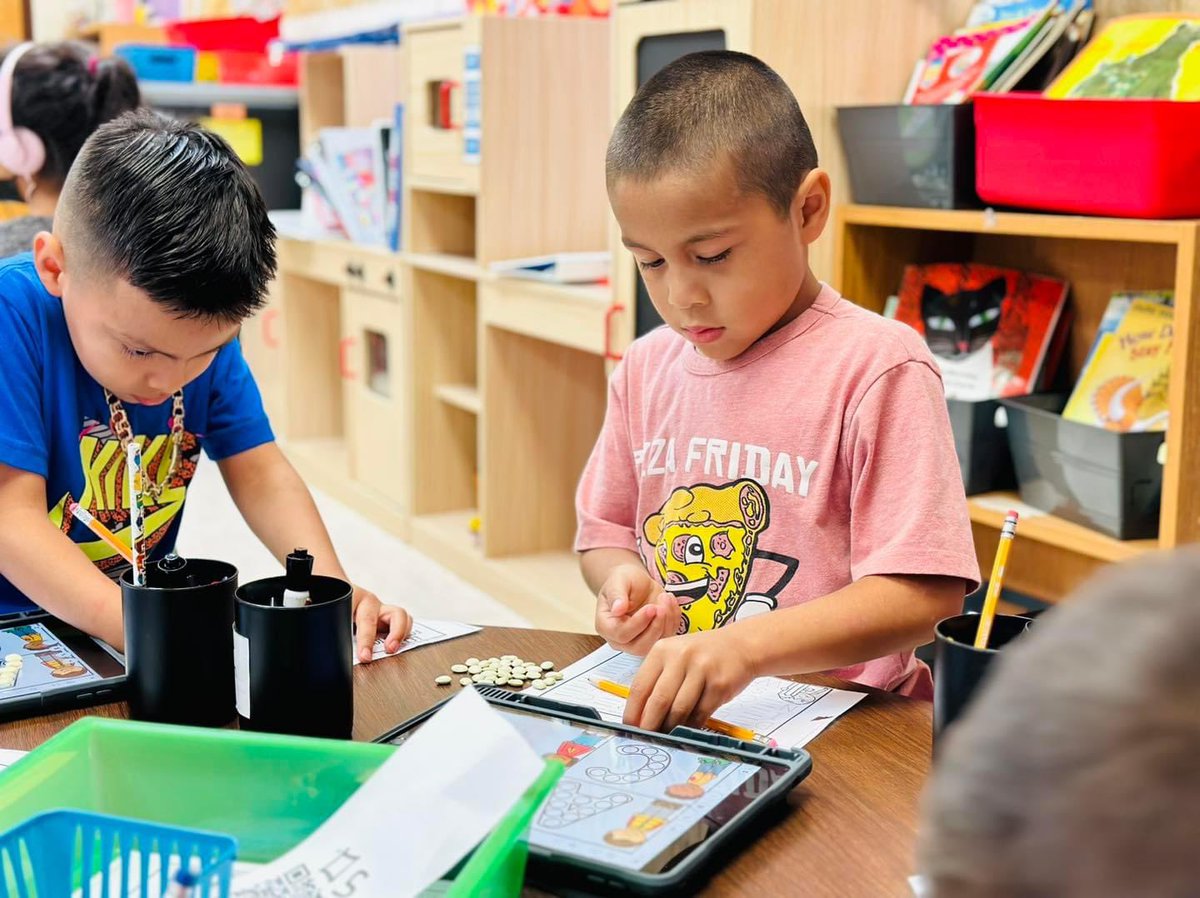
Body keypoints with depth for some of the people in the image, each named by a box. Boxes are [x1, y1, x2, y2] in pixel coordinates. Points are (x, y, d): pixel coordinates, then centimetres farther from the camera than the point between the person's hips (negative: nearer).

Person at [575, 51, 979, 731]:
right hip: (663, 718, 5)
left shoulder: (877, 367, -10)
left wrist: (748, 644, -28)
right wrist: (621, 579, -4)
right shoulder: (647, 368, 10)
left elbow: (923, 594, -15)